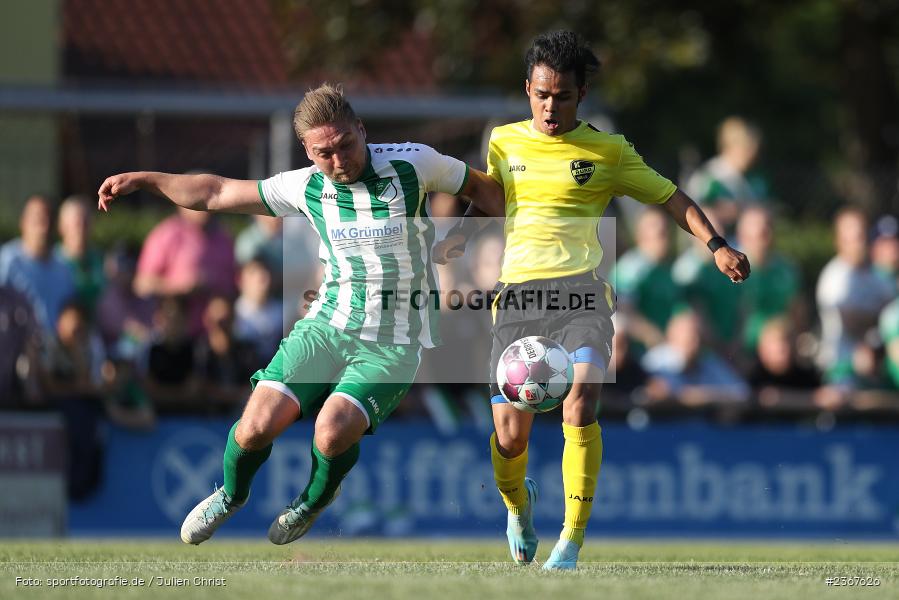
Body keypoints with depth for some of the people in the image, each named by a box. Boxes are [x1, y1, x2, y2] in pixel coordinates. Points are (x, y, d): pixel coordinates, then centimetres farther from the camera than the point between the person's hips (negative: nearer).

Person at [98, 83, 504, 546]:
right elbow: (217, 193, 11)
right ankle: (231, 494, 20)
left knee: (333, 431, -26)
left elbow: (481, 188, 9)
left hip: (393, 344, -3)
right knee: (259, 424, -15)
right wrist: (144, 179, 9)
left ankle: (313, 503, 10)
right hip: (327, 327, 3)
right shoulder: (307, 187, 0)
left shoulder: (413, 164, -9)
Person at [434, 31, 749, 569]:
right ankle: (518, 504, 33)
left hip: (581, 288, -2)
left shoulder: (608, 151, 8)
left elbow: (670, 197, 12)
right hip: (518, 291, 2)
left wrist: (715, 244, -2)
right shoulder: (505, 142, 15)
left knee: (580, 408, -26)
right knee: (510, 434, -3)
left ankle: (572, 540, -16)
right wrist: (458, 238, 10)